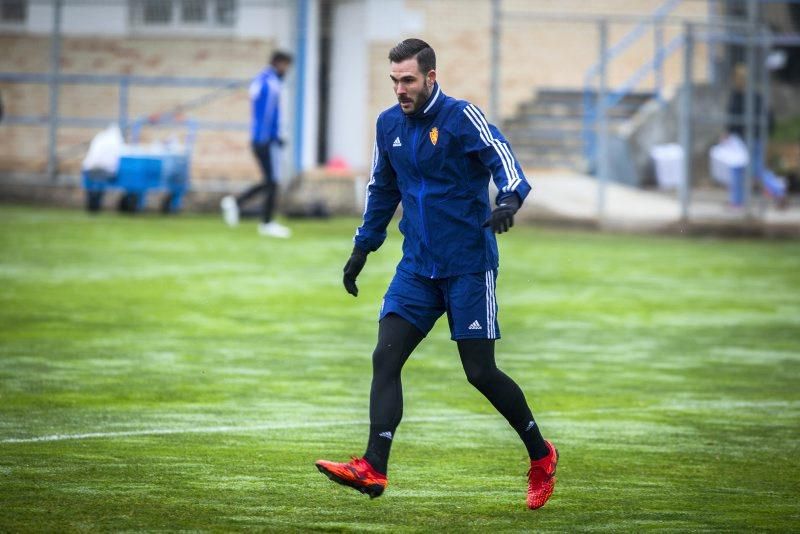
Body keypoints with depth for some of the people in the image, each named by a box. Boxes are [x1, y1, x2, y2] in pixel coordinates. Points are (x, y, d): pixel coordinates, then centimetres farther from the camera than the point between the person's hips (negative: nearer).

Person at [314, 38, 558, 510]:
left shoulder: (462, 117, -10)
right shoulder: (389, 125, 9)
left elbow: (503, 158, -22)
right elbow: (383, 189, 22)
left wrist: (509, 200, -42)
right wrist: (363, 248, 21)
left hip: (469, 266, -6)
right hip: (417, 267, 6)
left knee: (480, 372, -3)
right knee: (385, 357, -10)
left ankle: (541, 457, 17)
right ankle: (373, 469, -16)